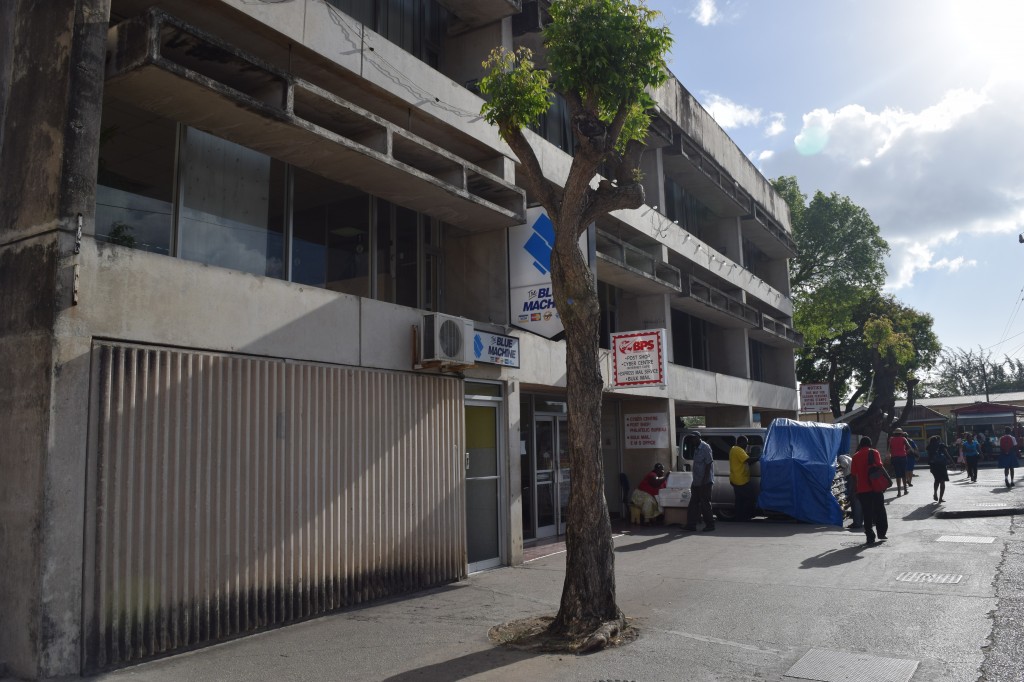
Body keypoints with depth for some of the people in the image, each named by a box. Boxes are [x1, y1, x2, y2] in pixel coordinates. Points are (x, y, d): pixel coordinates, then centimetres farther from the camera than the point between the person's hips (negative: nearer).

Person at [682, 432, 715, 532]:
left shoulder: (705, 448, -14)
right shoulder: (696, 448, 13)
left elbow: (709, 464, -18)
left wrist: (704, 480, -21)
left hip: (705, 482, -9)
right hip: (697, 482, 9)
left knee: (705, 504, -2)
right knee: (693, 503, 9)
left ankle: (710, 525, 9)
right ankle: (691, 524, 12)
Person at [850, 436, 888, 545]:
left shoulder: (856, 456, 4)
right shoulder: (874, 452, 0)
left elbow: (853, 474, 3)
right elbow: (879, 467, -10)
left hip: (862, 489, 1)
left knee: (867, 513, 5)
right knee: (880, 510, 14)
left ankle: (870, 537, 4)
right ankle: (882, 533, 17)